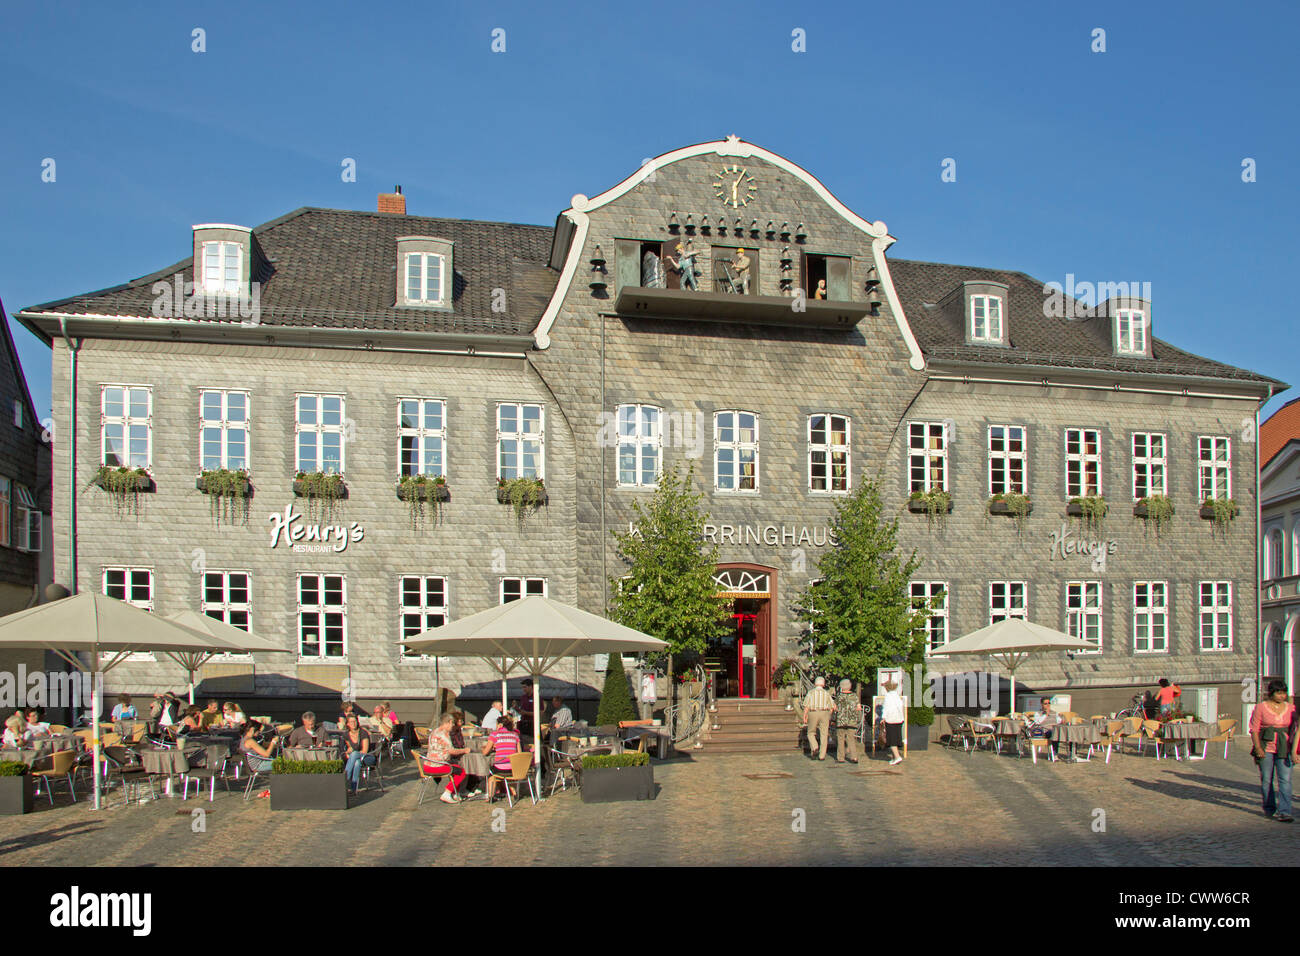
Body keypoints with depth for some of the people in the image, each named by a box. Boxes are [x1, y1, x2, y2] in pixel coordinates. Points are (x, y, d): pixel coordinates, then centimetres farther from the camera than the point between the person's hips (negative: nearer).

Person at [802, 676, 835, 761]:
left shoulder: (811, 692, 2)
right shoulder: (826, 693, 6)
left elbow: (806, 706, -4)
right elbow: (833, 706, 6)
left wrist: (804, 717, -1)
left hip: (813, 713, -1)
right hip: (824, 713, 1)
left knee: (811, 733, 13)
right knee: (824, 735, 5)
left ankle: (814, 748, -10)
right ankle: (822, 755, 1)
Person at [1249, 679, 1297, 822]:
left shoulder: (1290, 708, 6)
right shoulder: (1261, 707, -3)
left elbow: (1294, 729, 10)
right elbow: (1254, 729, -3)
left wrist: (1294, 750, 3)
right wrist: (1258, 748, -13)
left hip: (1284, 749, 2)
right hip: (1265, 749, -2)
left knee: (1285, 780, -8)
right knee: (1266, 780, 5)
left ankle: (1283, 812, -11)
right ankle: (1269, 808, 22)